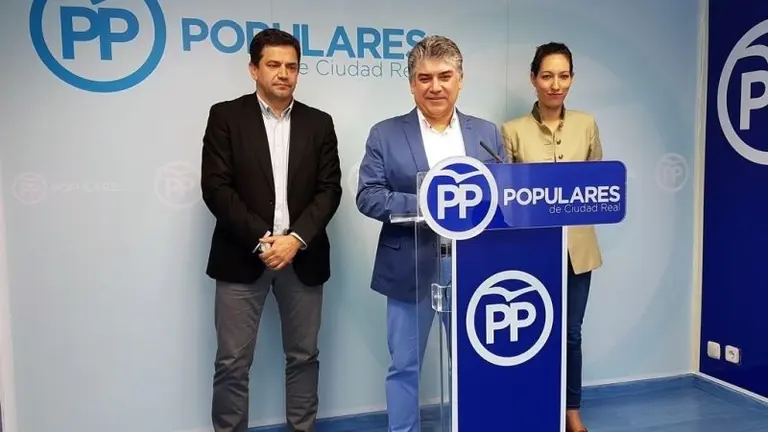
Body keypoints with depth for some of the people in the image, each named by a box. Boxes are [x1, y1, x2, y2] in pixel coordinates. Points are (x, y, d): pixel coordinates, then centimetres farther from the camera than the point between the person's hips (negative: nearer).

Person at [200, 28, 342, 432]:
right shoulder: (226, 116, 2)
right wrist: (260, 240, -14)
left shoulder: (319, 123, 9)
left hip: (302, 257, 3)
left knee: (303, 356, 11)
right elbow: (216, 188, -6)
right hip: (242, 257, -2)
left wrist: (295, 239, -12)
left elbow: (330, 190, 2)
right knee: (232, 362, 2)